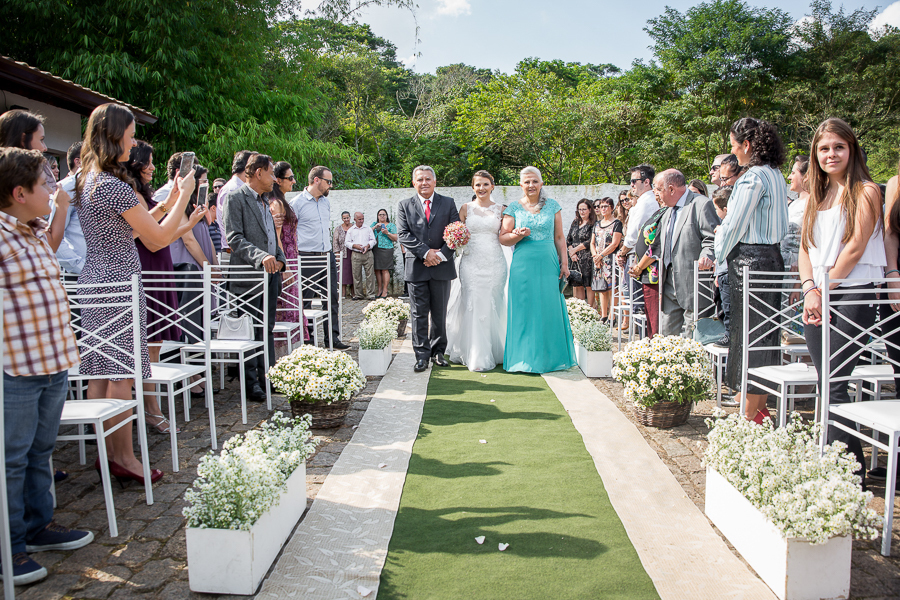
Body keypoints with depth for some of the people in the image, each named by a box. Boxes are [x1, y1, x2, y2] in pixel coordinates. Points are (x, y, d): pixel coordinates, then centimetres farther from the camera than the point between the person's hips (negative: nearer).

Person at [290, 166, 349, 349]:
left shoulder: (326, 202, 14)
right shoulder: (297, 202, -8)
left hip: (327, 256, 7)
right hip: (307, 257, -7)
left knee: (332, 298, 5)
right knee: (304, 300, 2)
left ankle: (332, 337, 12)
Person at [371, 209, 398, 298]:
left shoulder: (391, 225, 8)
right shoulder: (374, 224, 19)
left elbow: (395, 238, 2)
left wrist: (387, 233, -12)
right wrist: (375, 227, -5)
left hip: (386, 249, -4)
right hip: (375, 250, 4)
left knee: (385, 270, -8)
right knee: (377, 270, 3)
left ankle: (385, 291, -5)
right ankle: (379, 290, 10)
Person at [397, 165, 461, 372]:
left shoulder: (448, 203, 7)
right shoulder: (404, 206, 6)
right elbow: (404, 235, -4)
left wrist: (442, 255, -13)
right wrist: (426, 252, -15)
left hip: (442, 267, 1)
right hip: (416, 267, 0)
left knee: (440, 313, 9)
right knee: (419, 314, 1)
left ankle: (438, 351, 21)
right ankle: (422, 355, 7)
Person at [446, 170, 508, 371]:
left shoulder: (501, 209, 9)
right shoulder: (466, 208, 8)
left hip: (495, 264, 1)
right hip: (471, 263, -1)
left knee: (493, 307, 2)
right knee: (473, 307, -6)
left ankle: (495, 353, 15)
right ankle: (477, 357, 0)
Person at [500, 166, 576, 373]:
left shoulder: (552, 205, 8)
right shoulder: (514, 208, 5)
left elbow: (559, 237, 9)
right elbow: (503, 238, 3)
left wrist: (564, 263, 3)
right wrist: (518, 235, -16)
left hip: (548, 263, 1)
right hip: (523, 265, -1)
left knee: (550, 309, 3)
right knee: (525, 310, 0)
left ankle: (550, 356, 15)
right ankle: (525, 357, 9)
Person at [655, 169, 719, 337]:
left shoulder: (702, 204, -7)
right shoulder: (668, 212, 21)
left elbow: (712, 239, -13)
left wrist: (705, 257, -32)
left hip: (692, 284, -8)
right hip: (670, 284, 8)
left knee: (690, 336, -5)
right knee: (667, 332, 8)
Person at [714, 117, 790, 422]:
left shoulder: (753, 178, -15)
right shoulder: (776, 176, 14)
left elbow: (734, 225, -14)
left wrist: (717, 258, 0)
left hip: (750, 260, -9)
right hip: (773, 257, 9)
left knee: (748, 335, -3)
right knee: (765, 334, 13)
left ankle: (751, 414, 4)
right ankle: (759, 404, 24)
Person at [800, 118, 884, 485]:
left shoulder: (865, 192, -2)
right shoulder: (816, 196, 18)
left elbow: (855, 248, -10)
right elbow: (805, 248, 12)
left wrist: (826, 292, -9)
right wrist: (809, 290, -4)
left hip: (852, 296, -6)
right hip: (816, 301, 6)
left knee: (835, 386, -11)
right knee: (824, 385, 7)